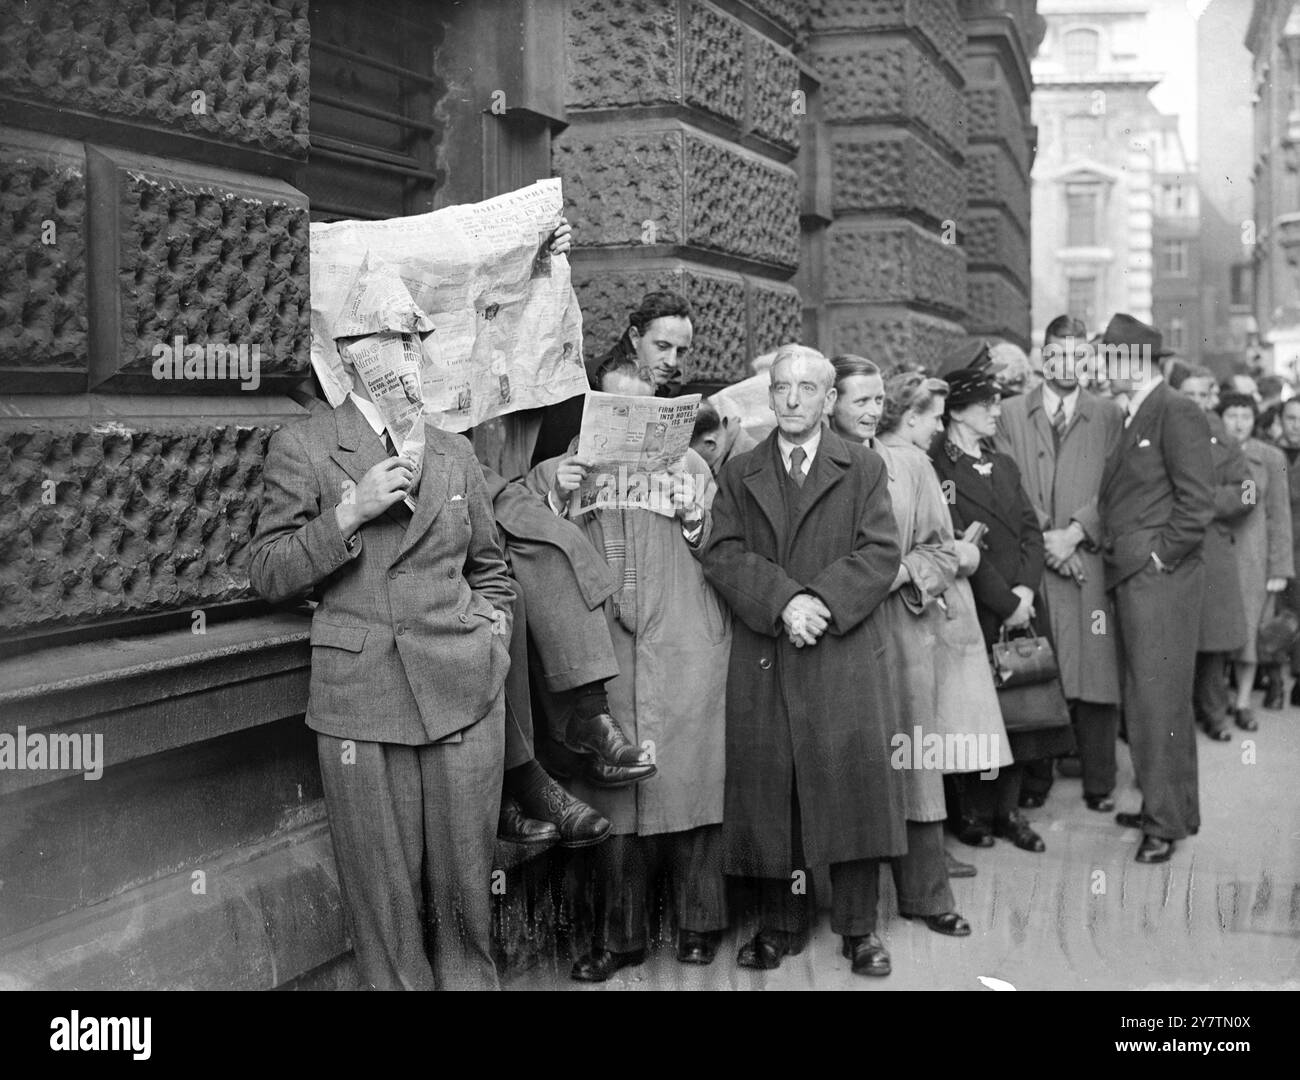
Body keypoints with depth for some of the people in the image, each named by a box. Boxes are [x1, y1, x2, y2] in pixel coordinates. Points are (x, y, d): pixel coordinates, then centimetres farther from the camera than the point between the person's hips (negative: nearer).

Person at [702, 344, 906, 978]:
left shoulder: (864, 468, 10)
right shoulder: (739, 475, 14)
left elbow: (881, 552, -1)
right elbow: (723, 555, 1)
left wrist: (824, 602, -15)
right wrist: (782, 601, -15)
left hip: (846, 654, -1)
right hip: (761, 662, 1)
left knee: (855, 781, -3)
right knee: (767, 790, 2)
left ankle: (857, 927, 9)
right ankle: (779, 924, 15)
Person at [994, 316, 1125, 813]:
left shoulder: (1109, 415, 10)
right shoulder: (1011, 414, 11)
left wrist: (1074, 534, -10)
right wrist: (1043, 540, -7)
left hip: (1088, 559, 0)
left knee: (1094, 674, -2)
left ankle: (1099, 784, 9)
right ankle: (1034, 781, 12)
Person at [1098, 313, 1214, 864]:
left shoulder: (1177, 413, -11)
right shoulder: (1132, 416, 16)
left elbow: (1198, 502, -16)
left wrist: (1160, 556, -14)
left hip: (1161, 578, -9)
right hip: (1132, 579, 9)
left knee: (1159, 700, -4)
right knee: (1144, 698, 15)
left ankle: (1167, 821, 3)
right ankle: (1167, 807, 26)